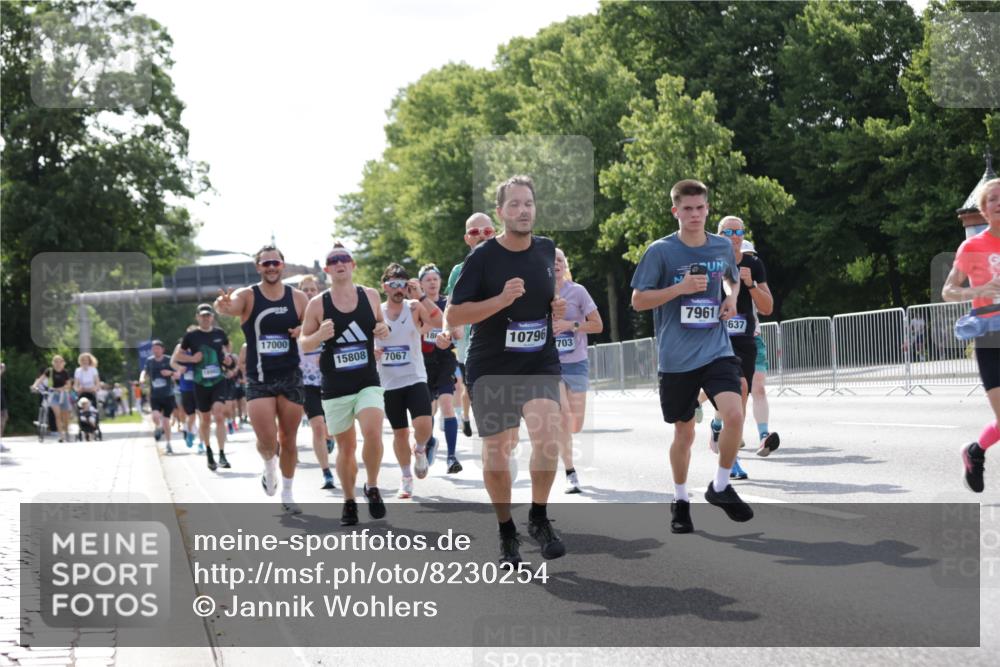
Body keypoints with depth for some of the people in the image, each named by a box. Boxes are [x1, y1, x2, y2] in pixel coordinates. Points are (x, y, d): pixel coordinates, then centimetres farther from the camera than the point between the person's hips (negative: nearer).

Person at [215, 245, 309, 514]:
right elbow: (230, 305, -27)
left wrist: (304, 331, -13)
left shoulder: (298, 298, 2)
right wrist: (223, 305, -51)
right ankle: (269, 467, 24)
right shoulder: (248, 296, -5)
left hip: (291, 378, 2)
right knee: (267, 441, -11)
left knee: (288, 440, 9)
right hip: (259, 379, -2)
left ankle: (287, 493, 27)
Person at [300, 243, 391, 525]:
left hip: (368, 383, 0)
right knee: (345, 447, 7)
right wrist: (320, 336, -19)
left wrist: (384, 330, -5)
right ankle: (349, 502, 26)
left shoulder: (370, 296, 2)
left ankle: (372, 487, 1)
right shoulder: (317, 304, -3)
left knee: (372, 432, -22)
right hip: (335, 388, 0)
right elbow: (304, 343, 3)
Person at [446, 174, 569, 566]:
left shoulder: (548, 251, 4)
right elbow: (453, 316, -12)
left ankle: (539, 519, -2)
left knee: (548, 435, -23)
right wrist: (501, 299, -24)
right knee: (495, 455, 5)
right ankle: (507, 533, 27)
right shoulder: (482, 257, -9)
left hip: (540, 364, 2)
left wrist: (560, 310, 0)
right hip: (490, 369, -2)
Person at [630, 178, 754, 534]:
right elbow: (638, 300, -5)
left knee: (734, 414, -20)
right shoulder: (660, 251, -6)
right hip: (676, 358, -2)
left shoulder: (723, 247, 5)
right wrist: (681, 288, -16)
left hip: (717, 350, 2)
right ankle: (680, 500, 29)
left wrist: (732, 298, 4)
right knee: (684, 432, 7)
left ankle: (721, 487, 2)